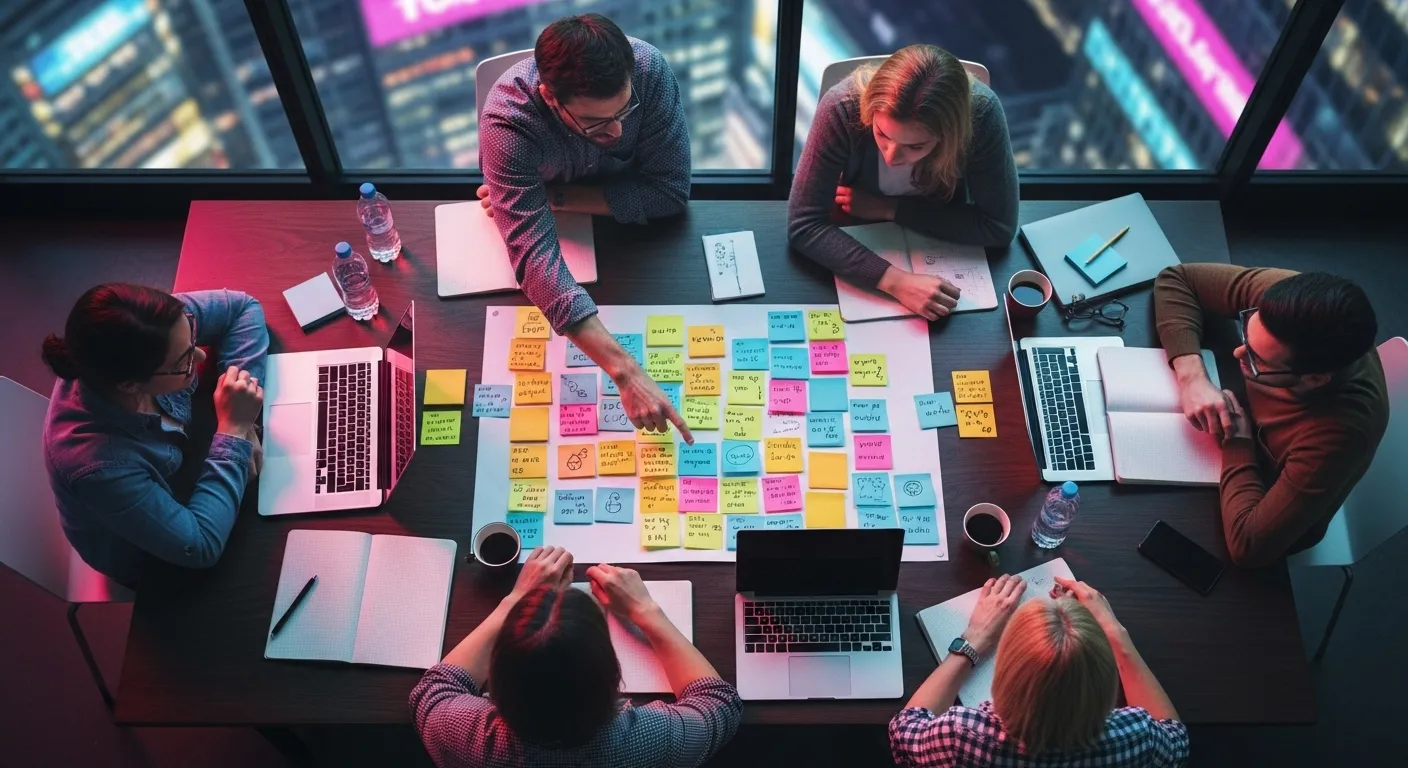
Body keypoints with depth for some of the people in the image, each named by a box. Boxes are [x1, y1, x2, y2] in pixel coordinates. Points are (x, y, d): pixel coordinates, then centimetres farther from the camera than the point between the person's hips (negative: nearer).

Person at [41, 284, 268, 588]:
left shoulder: (135, 352, -31)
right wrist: (234, 432, -35)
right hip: (151, 559, -4)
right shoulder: (99, 465, -44)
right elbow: (201, 546, -34)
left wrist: (241, 419, -25)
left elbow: (241, 306, -15)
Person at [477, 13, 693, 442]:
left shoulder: (649, 70, -32)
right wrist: (625, 372, -54)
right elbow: (535, 258, -46)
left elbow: (671, 190, -26)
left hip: (631, 215, 1)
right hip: (558, 227, -1)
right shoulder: (507, 123, -37)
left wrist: (554, 197, -31)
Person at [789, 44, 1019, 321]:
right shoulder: (843, 108, -31)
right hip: (859, 250, -1)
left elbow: (999, 227, -21)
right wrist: (894, 280, -41)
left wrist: (891, 209, -24)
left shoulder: (981, 113, -29)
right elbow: (804, 225, -30)